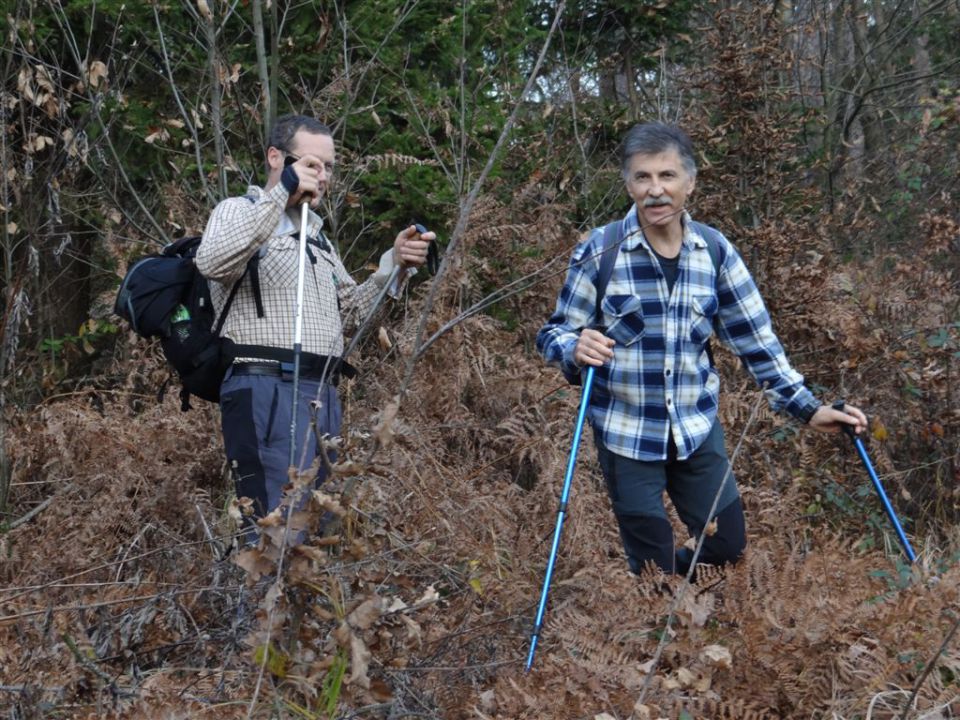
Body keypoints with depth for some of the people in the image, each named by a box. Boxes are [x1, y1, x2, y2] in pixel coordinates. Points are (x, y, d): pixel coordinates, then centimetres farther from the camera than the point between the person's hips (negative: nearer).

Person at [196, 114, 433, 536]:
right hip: (267, 390, -8)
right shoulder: (240, 211, 4)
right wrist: (281, 193, -20)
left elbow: (352, 311, 25)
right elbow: (211, 263, -19)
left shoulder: (317, 236, 27)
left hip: (323, 394, 8)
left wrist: (394, 264, 9)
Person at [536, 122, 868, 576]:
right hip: (627, 435, -3)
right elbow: (553, 334, -7)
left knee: (729, 547, 11)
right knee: (653, 573, 5)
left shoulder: (716, 252, -2)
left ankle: (670, 573, 40)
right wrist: (576, 348, -31)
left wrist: (807, 408, 0)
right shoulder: (599, 250, -11)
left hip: (697, 428, 3)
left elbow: (755, 339, 4)